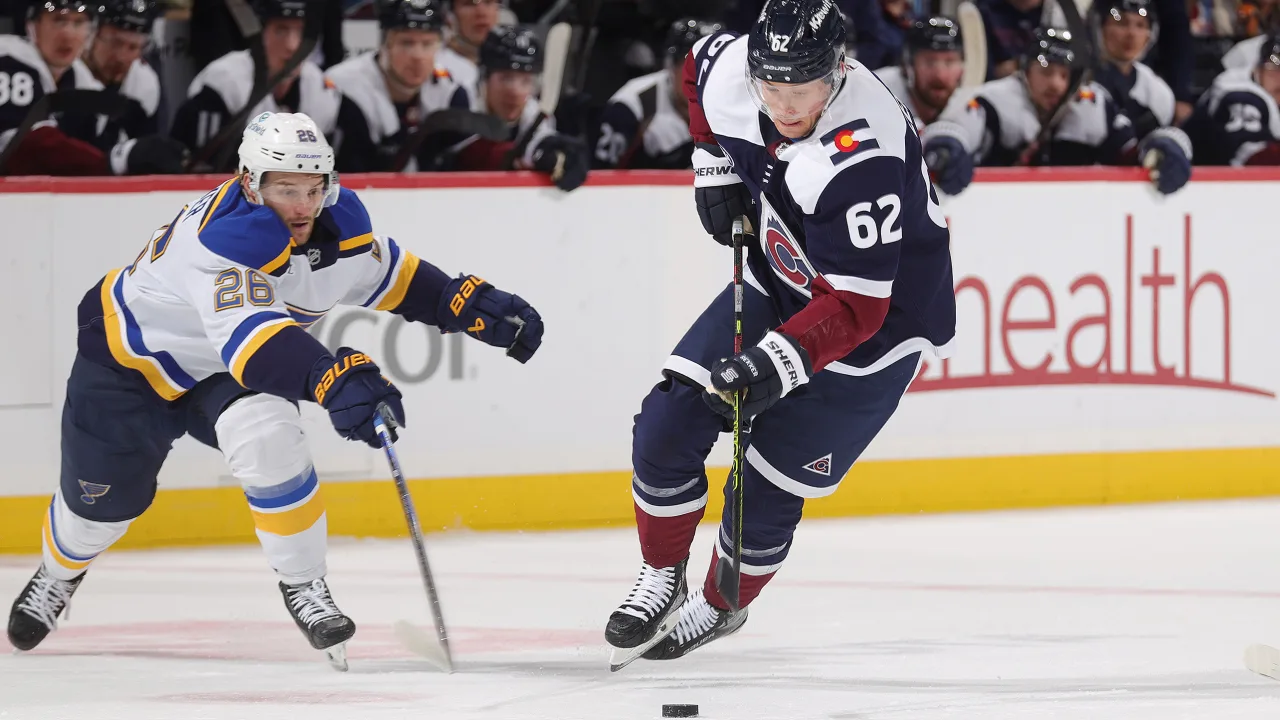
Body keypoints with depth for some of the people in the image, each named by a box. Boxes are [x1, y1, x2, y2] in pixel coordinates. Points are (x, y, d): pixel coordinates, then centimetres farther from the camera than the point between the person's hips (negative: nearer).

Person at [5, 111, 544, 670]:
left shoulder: (338, 222, -18)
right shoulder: (224, 233, -41)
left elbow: (390, 275, 3)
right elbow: (248, 332, -55)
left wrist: (475, 305, -9)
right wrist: (333, 379, -69)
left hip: (221, 371, 4)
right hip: (133, 352, -4)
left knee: (268, 440, -27)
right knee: (102, 498, 11)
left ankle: (304, 587, -11)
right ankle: (59, 572, 46)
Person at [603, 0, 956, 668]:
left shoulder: (864, 161, -38)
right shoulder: (731, 70, -19)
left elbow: (853, 309, -35)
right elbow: (699, 67, 10)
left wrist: (780, 361, -45)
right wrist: (713, 165, 4)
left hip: (878, 318, -6)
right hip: (775, 281, 6)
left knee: (765, 488, -1)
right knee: (667, 424, -5)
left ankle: (722, 605, 28)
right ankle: (661, 579, 17)